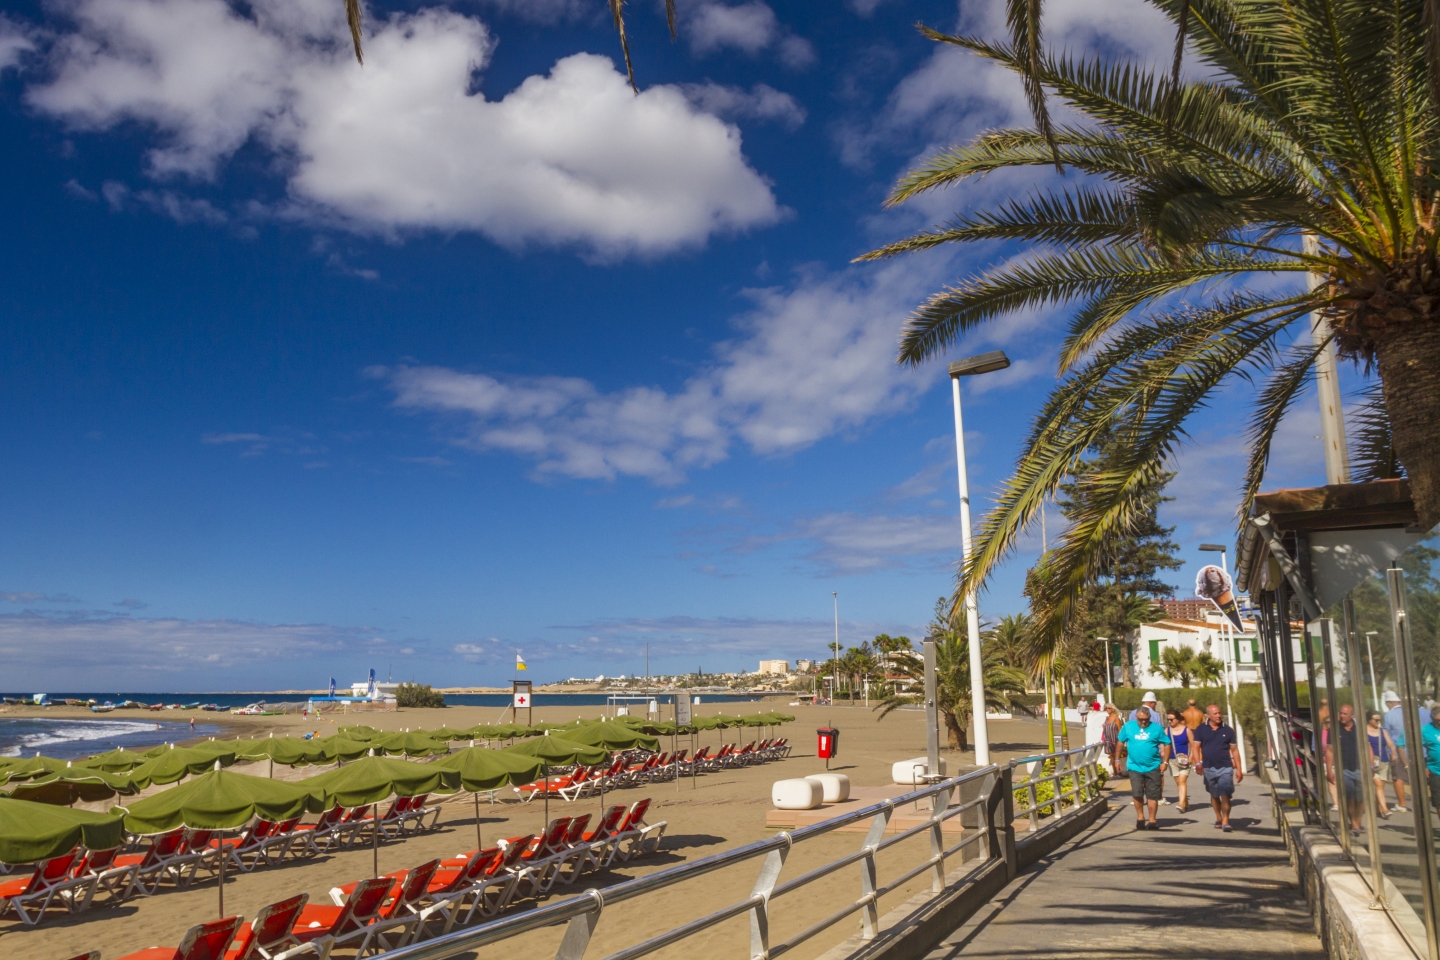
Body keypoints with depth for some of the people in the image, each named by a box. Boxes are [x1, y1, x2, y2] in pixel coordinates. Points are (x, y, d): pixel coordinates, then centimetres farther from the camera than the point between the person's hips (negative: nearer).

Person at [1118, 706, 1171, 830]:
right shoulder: (1128, 727, 0)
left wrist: (1165, 762, -2)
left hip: (1153, 767, 0)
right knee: (1137, 794, -3)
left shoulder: (1157, 728, -4)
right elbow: (1121, 742, 11)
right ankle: (1140, 817, 18)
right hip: (1135, 767, 0)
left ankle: (1152, 821, 18)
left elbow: (1167, 744, 2)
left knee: (1152, 795, 6)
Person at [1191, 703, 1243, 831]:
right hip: (1208, 768, 1)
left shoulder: (1228, 730, 2)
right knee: (1214, 795, 14)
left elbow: (1234, 750, 6)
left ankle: (1225, 821, -8)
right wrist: (1197, 763, -16)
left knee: (1225, 795, -11)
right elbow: (1195, 747, -1)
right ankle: (1218, 818, 29)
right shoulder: (1201, 729, 1)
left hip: (1225, 768, -1)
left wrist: (1239, 769, 3)